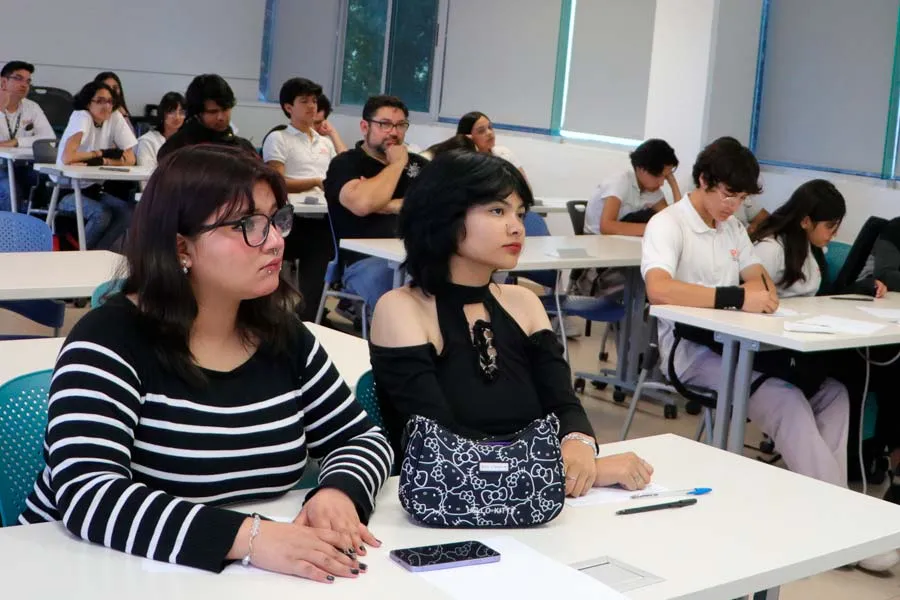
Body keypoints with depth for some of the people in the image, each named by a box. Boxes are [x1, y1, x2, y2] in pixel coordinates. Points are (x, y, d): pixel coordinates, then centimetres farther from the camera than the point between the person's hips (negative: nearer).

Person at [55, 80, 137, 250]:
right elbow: (67, 158, -31)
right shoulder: (81, 117, -17)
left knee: (130, 212, -18)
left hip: (93, 188, 5)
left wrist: (99, 162, -21)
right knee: (102, 214, -30)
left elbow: (130, 159, -8)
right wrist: (101, 153, -16)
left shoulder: (116, 117, -3)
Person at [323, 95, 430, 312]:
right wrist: (396, 164, -1)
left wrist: (391, 206, -2)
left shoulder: (418, 163, 23)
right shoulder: (345, 164, 7)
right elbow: (362, 204, -15)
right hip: (366, 260, -5)